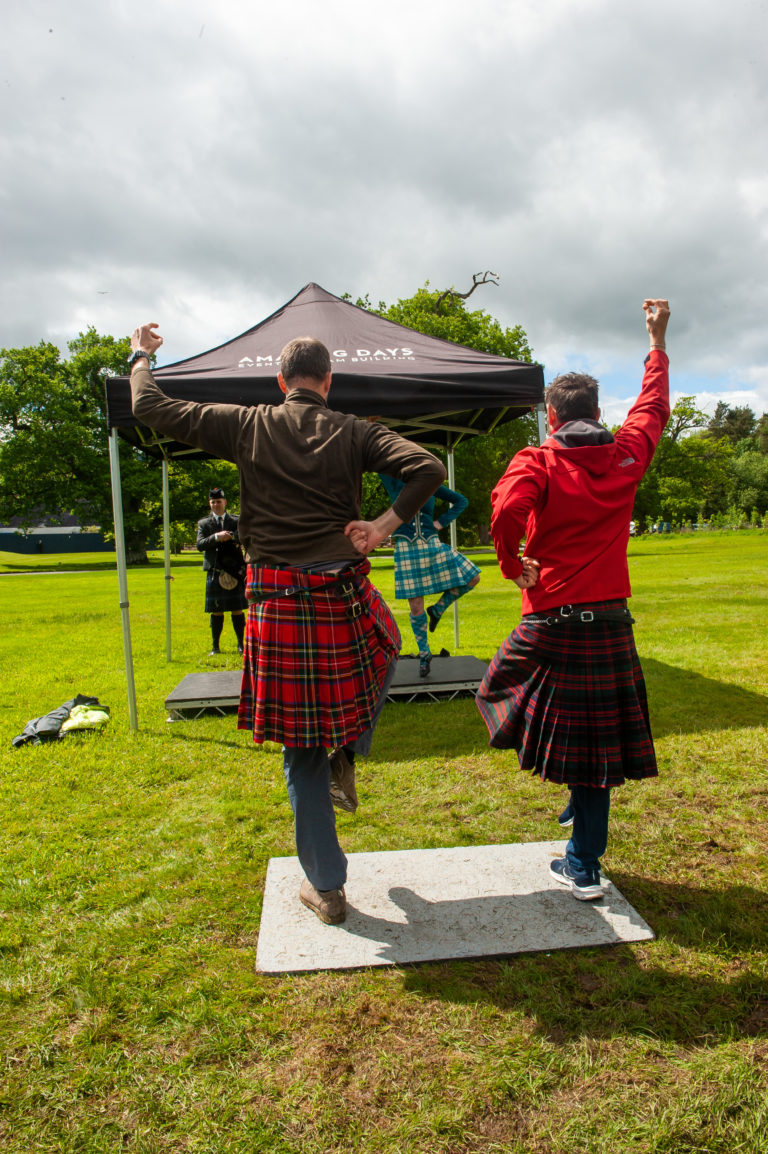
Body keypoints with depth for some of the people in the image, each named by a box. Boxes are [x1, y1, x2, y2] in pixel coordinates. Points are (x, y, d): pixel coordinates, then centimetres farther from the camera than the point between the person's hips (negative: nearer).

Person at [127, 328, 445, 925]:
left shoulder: (246, 426, 2)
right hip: (346, 600, 0)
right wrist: (386, 524, -3)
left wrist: (142, 357, 28)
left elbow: (151, 408, 10)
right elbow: (428, 469, -11)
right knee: (385, 652, 37)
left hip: (277, 605, 0)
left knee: (302, 753, 11)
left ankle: (327, 887, 23)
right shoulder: (353, 432, 2)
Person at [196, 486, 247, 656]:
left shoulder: (236, 521, 9)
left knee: (237, 610, 3)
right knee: (216, 612, 5)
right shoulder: (204, 524, 8)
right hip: (215, 574, 0)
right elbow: (200, 545, -5)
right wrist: (216, 537, -21)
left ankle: (240, 644, 13)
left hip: (235, 573, 0)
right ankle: (215, 646, 14)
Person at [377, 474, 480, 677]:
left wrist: (442, 521, 4)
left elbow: (461, 500, 15)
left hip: (432, 545, 3)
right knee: (415, 607, -1)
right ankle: (424, 654, 17)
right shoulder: (393, 481, 2)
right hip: (406, 549, -3)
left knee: (472, 578, -6)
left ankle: (437, 609, 14)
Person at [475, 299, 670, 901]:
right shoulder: (625, 457, 4)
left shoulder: (537, 462, -9)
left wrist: (512, 565, -12)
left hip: (552, 621, -4)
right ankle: (584, 866, 22)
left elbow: (506, 512, -29)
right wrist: (658, 342, 36)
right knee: (594, 734, 13)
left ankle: (579, 795, 8)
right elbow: (653, 407, 24)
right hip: (611, 623, 4)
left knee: (500, 689, 22)